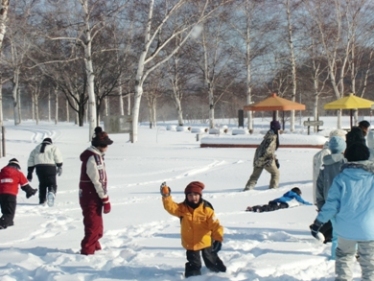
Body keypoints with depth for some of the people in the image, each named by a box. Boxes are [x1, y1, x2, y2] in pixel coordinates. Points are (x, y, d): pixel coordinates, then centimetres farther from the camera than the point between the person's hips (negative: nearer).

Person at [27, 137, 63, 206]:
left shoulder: (36, 149, 24)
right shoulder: (53, 147, 14)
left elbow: (31, 161, 20)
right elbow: (58, 158, 0)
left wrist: (29, 173, 20)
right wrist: (59, 167, 2)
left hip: (39, 168, 3)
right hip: (50, 167, -3)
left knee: (42, 184, 16)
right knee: (52, 183, 4)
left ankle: (42, 201, 11)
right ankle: (51, 192, -27)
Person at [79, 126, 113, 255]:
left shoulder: (96, 155, 12)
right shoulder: (92, 158, -20)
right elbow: (98, 181, -21)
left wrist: (104, 198, 17)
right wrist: (105, 199, -18)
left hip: (93, 197, 10)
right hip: (91, 197, -10)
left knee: (97, 225, 21)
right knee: (93, 225, -4)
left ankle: (94, 246, 34)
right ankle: (87, 250, 3)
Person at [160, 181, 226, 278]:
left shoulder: (206, 209, -17)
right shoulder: (182, 208, -10)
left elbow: (214, 224, -19)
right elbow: (171, 207, -25)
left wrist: (218, 238, -31)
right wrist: (166, 195, -42)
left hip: (205, 241, 0)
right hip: (190, 243, 1)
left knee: (211, 261, 17)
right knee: (193, 265, 10)